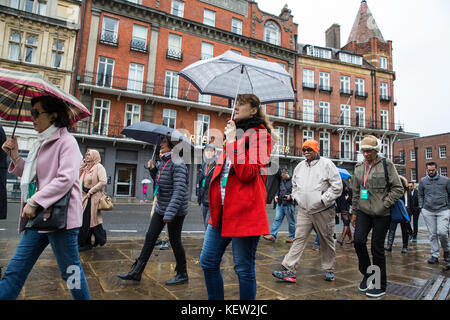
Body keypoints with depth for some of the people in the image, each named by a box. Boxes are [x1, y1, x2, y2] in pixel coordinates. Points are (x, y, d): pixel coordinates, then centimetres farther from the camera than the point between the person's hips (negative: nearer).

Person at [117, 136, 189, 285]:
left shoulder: (177, 164, -19)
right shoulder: (163, 162, 9)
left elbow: (179, 190, -27)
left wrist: (170, 213, -32)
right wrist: (153, 169, 4)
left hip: (175, 211, -9)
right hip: (161, 208, 9)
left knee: (175, 242, 4)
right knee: (150, 238, 11)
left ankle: (182, 274, 24)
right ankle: (136, 272, 22)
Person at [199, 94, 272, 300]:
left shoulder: (259, 134, -3)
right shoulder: (234, 131, 21)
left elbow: (248, 172, -15)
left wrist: (233, 141, -12)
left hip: (243, 210, -8)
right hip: (223, 208, 8)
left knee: (244, 268, 4)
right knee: (207, 262, 12)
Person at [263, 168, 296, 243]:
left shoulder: (293, 181, -8)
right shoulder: (281, 181, 14)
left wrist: (290, 196, -21)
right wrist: (276, 196, 10)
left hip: (289, 204, -6)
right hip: (280, 204, 6)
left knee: (291, 221, 5)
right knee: (277, 219, 4)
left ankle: (292, 237, 18)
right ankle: (272, 235, 5)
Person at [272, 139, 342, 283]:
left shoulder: (327, 164, -7)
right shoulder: (300, 166, 10)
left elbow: (337, 187, -9)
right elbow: (294, 184, 24)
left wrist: (323, 200, -15)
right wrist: (297, 197, 9)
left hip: (323, 211, -4)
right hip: (304, 210, 4)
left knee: (326, 240, 11)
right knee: (299, 239, -1)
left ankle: (329, 270, 28)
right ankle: (289, 270, -2)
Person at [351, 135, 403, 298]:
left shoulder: (386, 164, -5)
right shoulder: (359, 167, 8)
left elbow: (398, 188, -5)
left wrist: (384, 204, -13)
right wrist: (354, 212, 14)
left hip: (381, 213, -4)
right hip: (363, 211, 4)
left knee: (377, 247, 1)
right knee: (358, 240, -7)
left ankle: (380, 285, 19)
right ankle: (367, 273, 19)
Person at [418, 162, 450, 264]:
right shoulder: (423, 181, 7)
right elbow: (420, 195, 14)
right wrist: (421, 207, 7)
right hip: (428, 211, 1)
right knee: (432, 234, 3)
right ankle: (435, 256, 11)